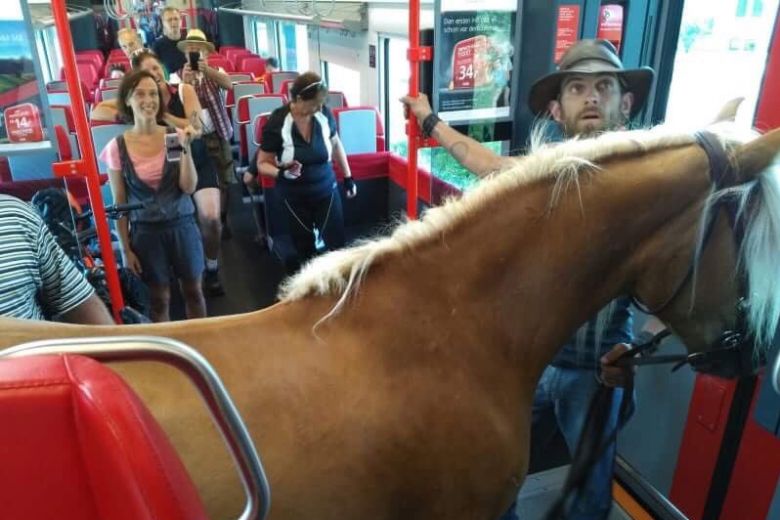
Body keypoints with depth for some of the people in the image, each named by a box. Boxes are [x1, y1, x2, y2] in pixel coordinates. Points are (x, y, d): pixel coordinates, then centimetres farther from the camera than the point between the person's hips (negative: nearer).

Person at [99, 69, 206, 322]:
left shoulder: (175, 136, -5)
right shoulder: (116, 148, -7)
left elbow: (189, 187, -9)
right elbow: (119, 204, -2)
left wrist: (186, 149, -20)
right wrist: (125, 248, -1)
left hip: (182, 225, 1)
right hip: (145, 232, -1)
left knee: (193, 291, 15)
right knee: (159, 299, 13)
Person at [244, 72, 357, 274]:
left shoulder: (324, 114, -12)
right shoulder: (277, 122, -19)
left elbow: (336, 144, 7)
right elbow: (262, 164, -11)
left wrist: (348, 177, 12)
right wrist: (281, 173, -32)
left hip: (326, 189, 2)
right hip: (295, 196, -1)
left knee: (337, 245, 2)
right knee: (305, 251, 12)